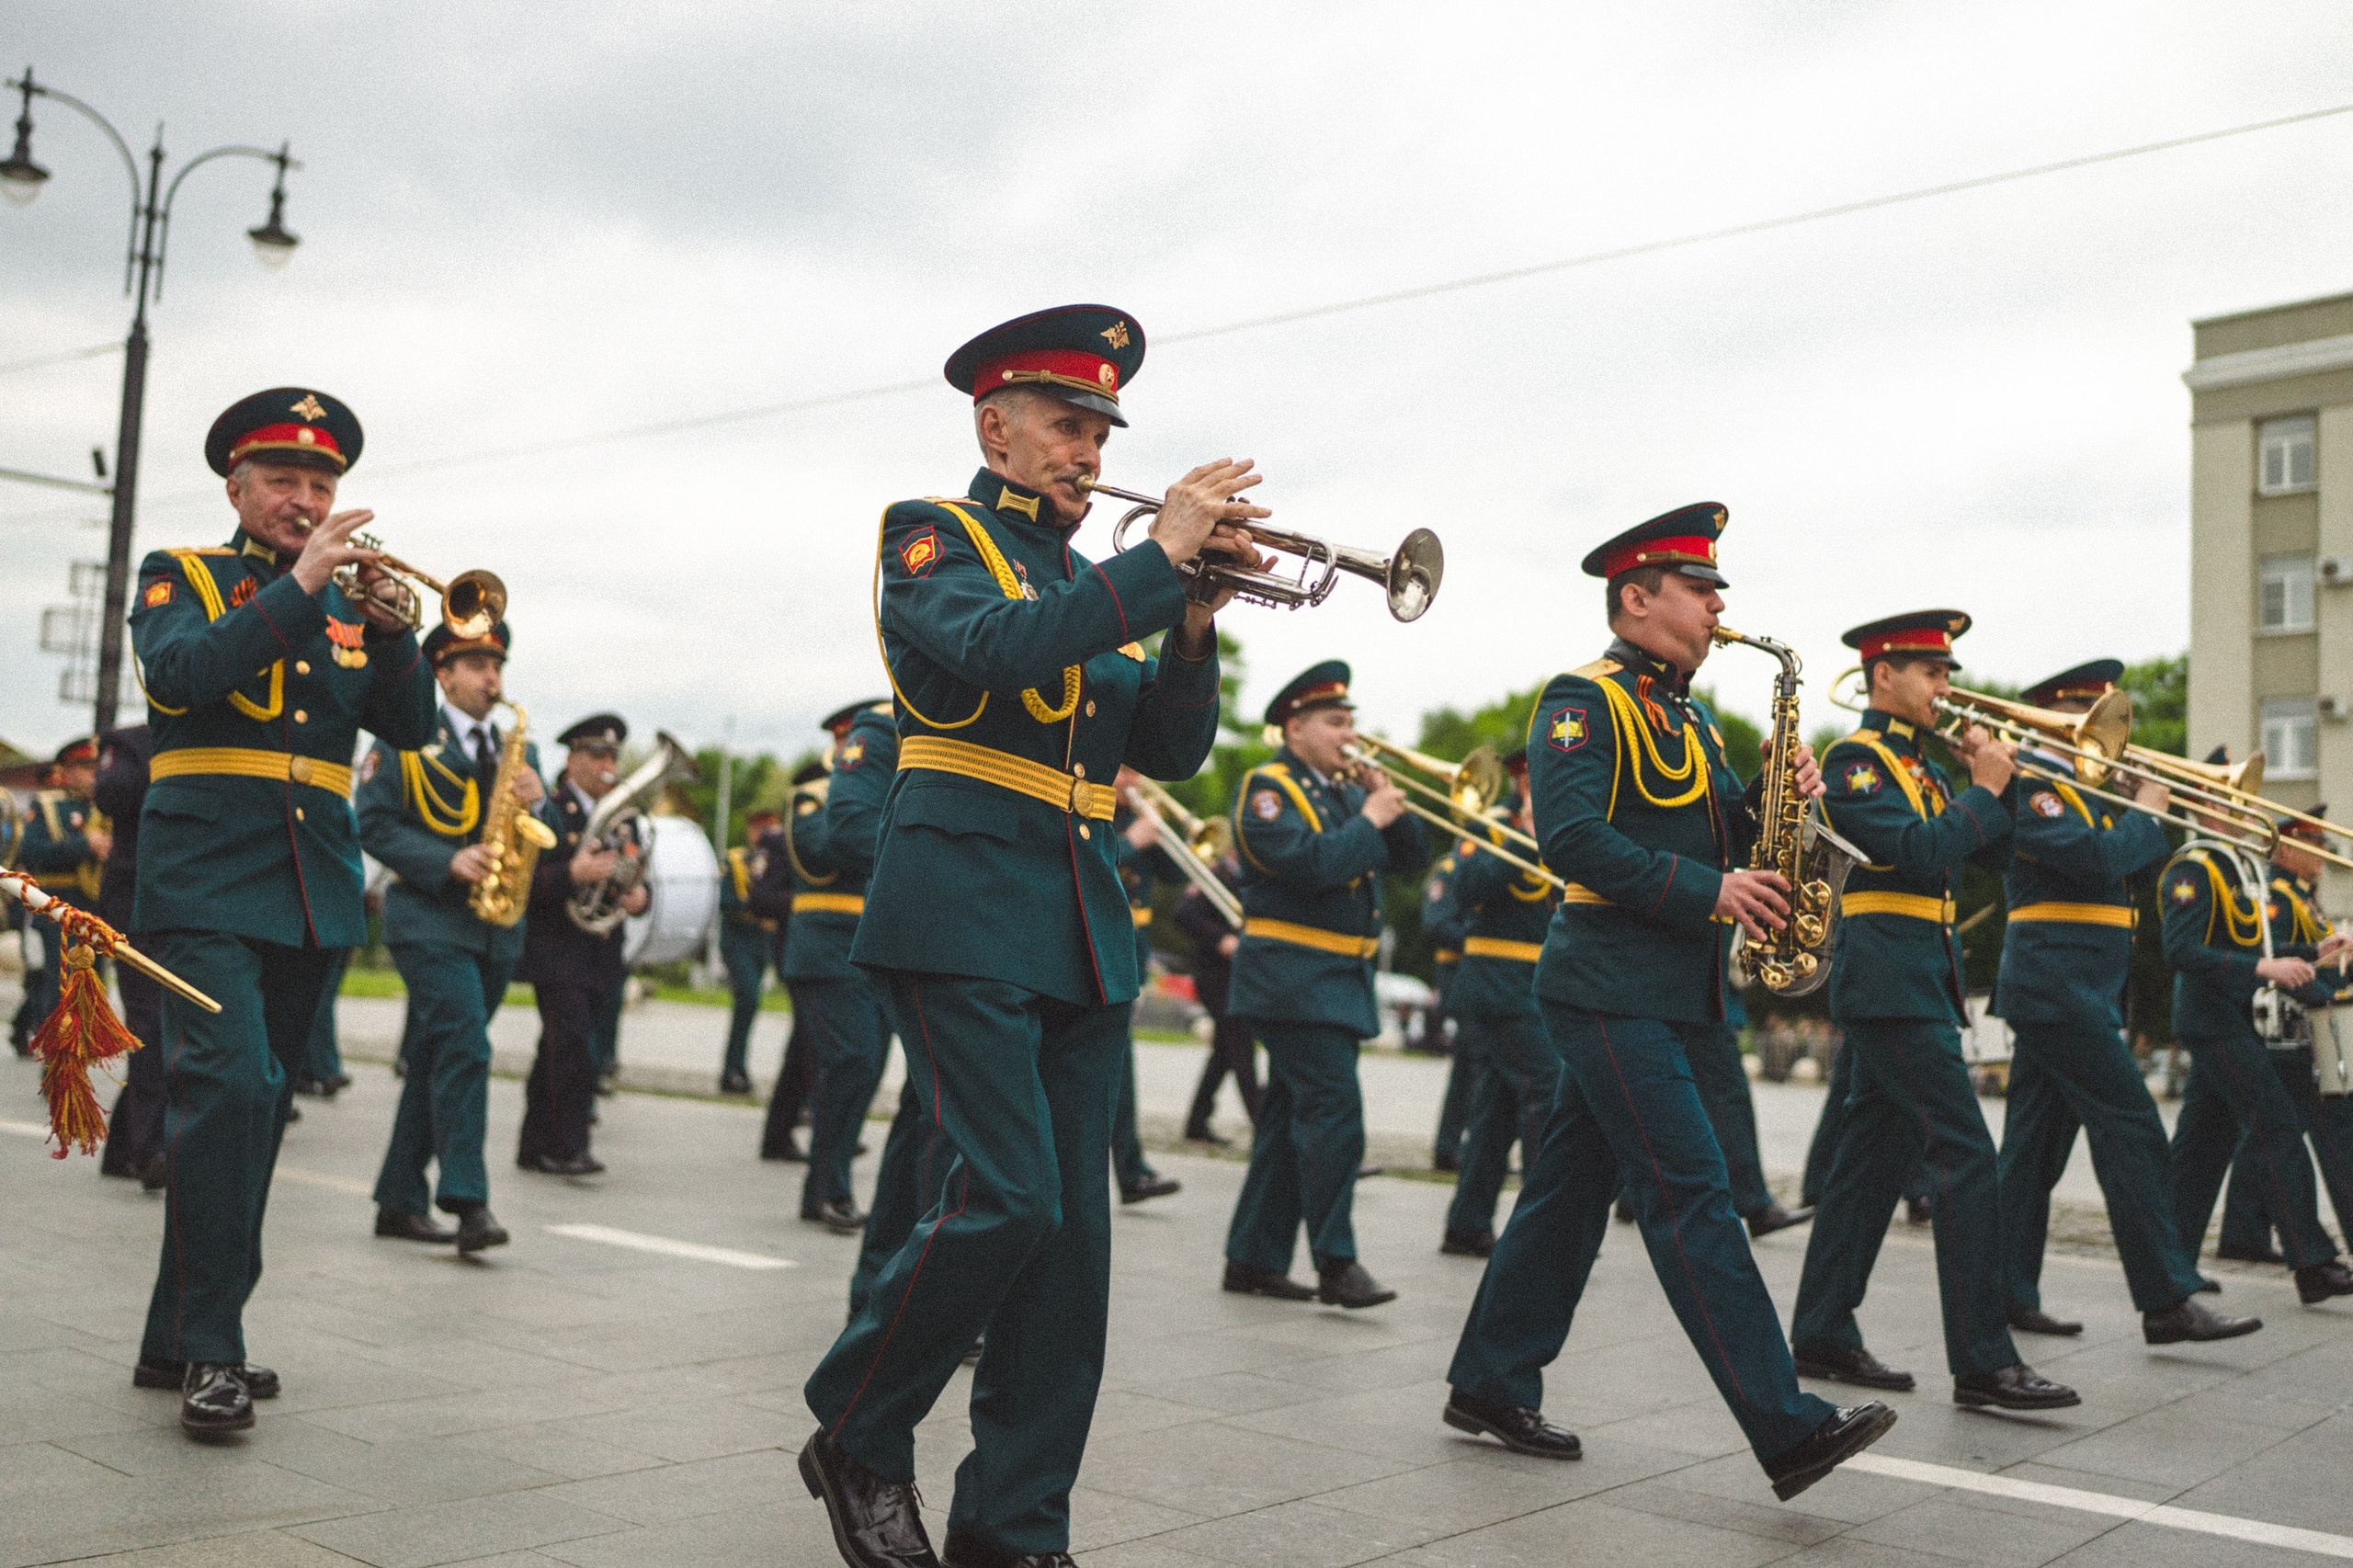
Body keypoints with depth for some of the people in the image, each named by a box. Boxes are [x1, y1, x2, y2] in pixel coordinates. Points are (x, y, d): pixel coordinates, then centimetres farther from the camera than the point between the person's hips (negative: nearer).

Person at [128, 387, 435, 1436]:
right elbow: (179, 675, -14)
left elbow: (412, 725, 6)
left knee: (256, 1107, 7)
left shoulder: (349, 607, 17)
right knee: (228, 1084, -20)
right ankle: (209, 1347, -12)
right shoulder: (179, 577, 7)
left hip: (315, 892, 5)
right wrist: (300, 584, -17)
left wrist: (387, 624, -10)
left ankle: (175, 1340, 17)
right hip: (208, 882, -5)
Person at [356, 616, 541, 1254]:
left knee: (433, 1064, 11)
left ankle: (399, 1202, 19)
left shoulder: (517, 748, 17)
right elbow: (374, 824, -8)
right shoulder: (404, 738, 1)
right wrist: (448, 861, -20)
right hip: (429, 919, -6)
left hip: (496, 927, 6)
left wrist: (537, 799, -9)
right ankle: (468, 1202, -19)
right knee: (464, 1049, -19)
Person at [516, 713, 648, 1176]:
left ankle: (535, 1146, 18)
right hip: (555, 951, -6)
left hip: (601, 956, 6)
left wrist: (640, 897, -3)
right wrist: (572, 874, -28)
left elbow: (638, 878, 20)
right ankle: (567, 1146, -12)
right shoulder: (547, 811, -4)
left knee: (558, 1051, 11)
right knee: (573, 1043, -17)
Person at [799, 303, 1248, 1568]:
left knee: (1070, 1228, 3)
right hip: (967, 914, -6)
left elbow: (1171, 751, 13)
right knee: (1005, 1196, -14)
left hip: (1083, 934, 7)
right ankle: (857, 1438, 10)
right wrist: (1159, 554, -17)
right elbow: (996, 648, -19)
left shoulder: (1086, 583, 21)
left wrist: (1194, 623, -3)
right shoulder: (933, 538, 3)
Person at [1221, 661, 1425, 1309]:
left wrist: (1389, 801, -1)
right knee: (1334, 1109, -15)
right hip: (1294, 975, -9)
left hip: (1343, 977, 9)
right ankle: (1336, 1263, -12)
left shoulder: (1345, 791, 17)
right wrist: (1368, 820, -14)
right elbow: (1307, 865, -23)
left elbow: (1412, 859, 13)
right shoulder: (1268, 787, -7)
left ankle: (1253, 1259, 17)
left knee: (1292, 1120, 10)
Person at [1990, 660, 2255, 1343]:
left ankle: (2009, 1295, 12)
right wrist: (2146, 815, -7)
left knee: (2035, 1144, 9)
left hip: (2060, 994, 10)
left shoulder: (2071, 786, 20)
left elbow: (2115, 862, 19)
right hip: (2060, 988, -10)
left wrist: (2146, 805, 5)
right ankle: (2168, 1301, -7)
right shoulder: (2029, 786, -11)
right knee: (2132, 1131, -9)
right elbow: (2097, 857, -23)